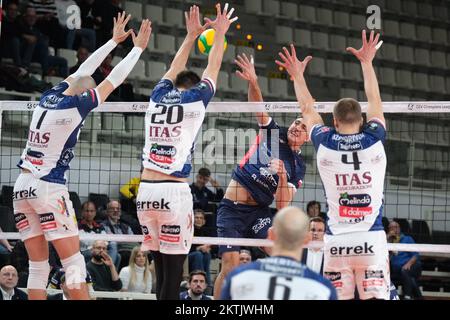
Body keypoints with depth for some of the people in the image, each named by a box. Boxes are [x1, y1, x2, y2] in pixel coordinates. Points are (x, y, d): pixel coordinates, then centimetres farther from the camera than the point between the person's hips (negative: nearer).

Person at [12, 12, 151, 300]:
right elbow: (113, 80, -2)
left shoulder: (49, 97, 7)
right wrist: (138, 48, 10)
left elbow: (83, 71, 20)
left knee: (38, 265, 6)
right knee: (74, 261, -4)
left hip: (22, 187, 7)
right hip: (49, 188, -7)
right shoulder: (76, 106, -10)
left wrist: (114, 40, 28)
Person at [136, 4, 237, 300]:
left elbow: (175, 69, 30)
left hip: (146, 191, 5)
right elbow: (213, 70, 15)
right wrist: (220, 33, 28)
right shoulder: (194, 100, 1)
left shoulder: (159, 96, 12)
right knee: (174, 268, -4)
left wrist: (192, 35, 41)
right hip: (173, 192, -5)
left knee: (161, 267, 10)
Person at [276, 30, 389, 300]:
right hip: (372, 238, 0)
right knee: (376, 298, -4)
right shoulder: (374, 140, 1)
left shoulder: (325, 144, 1)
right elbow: (375, 102, 18)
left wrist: (298, 75, 33)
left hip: (337, 240, 0)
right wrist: (367, 62, 29)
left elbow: (308, 110, 19)